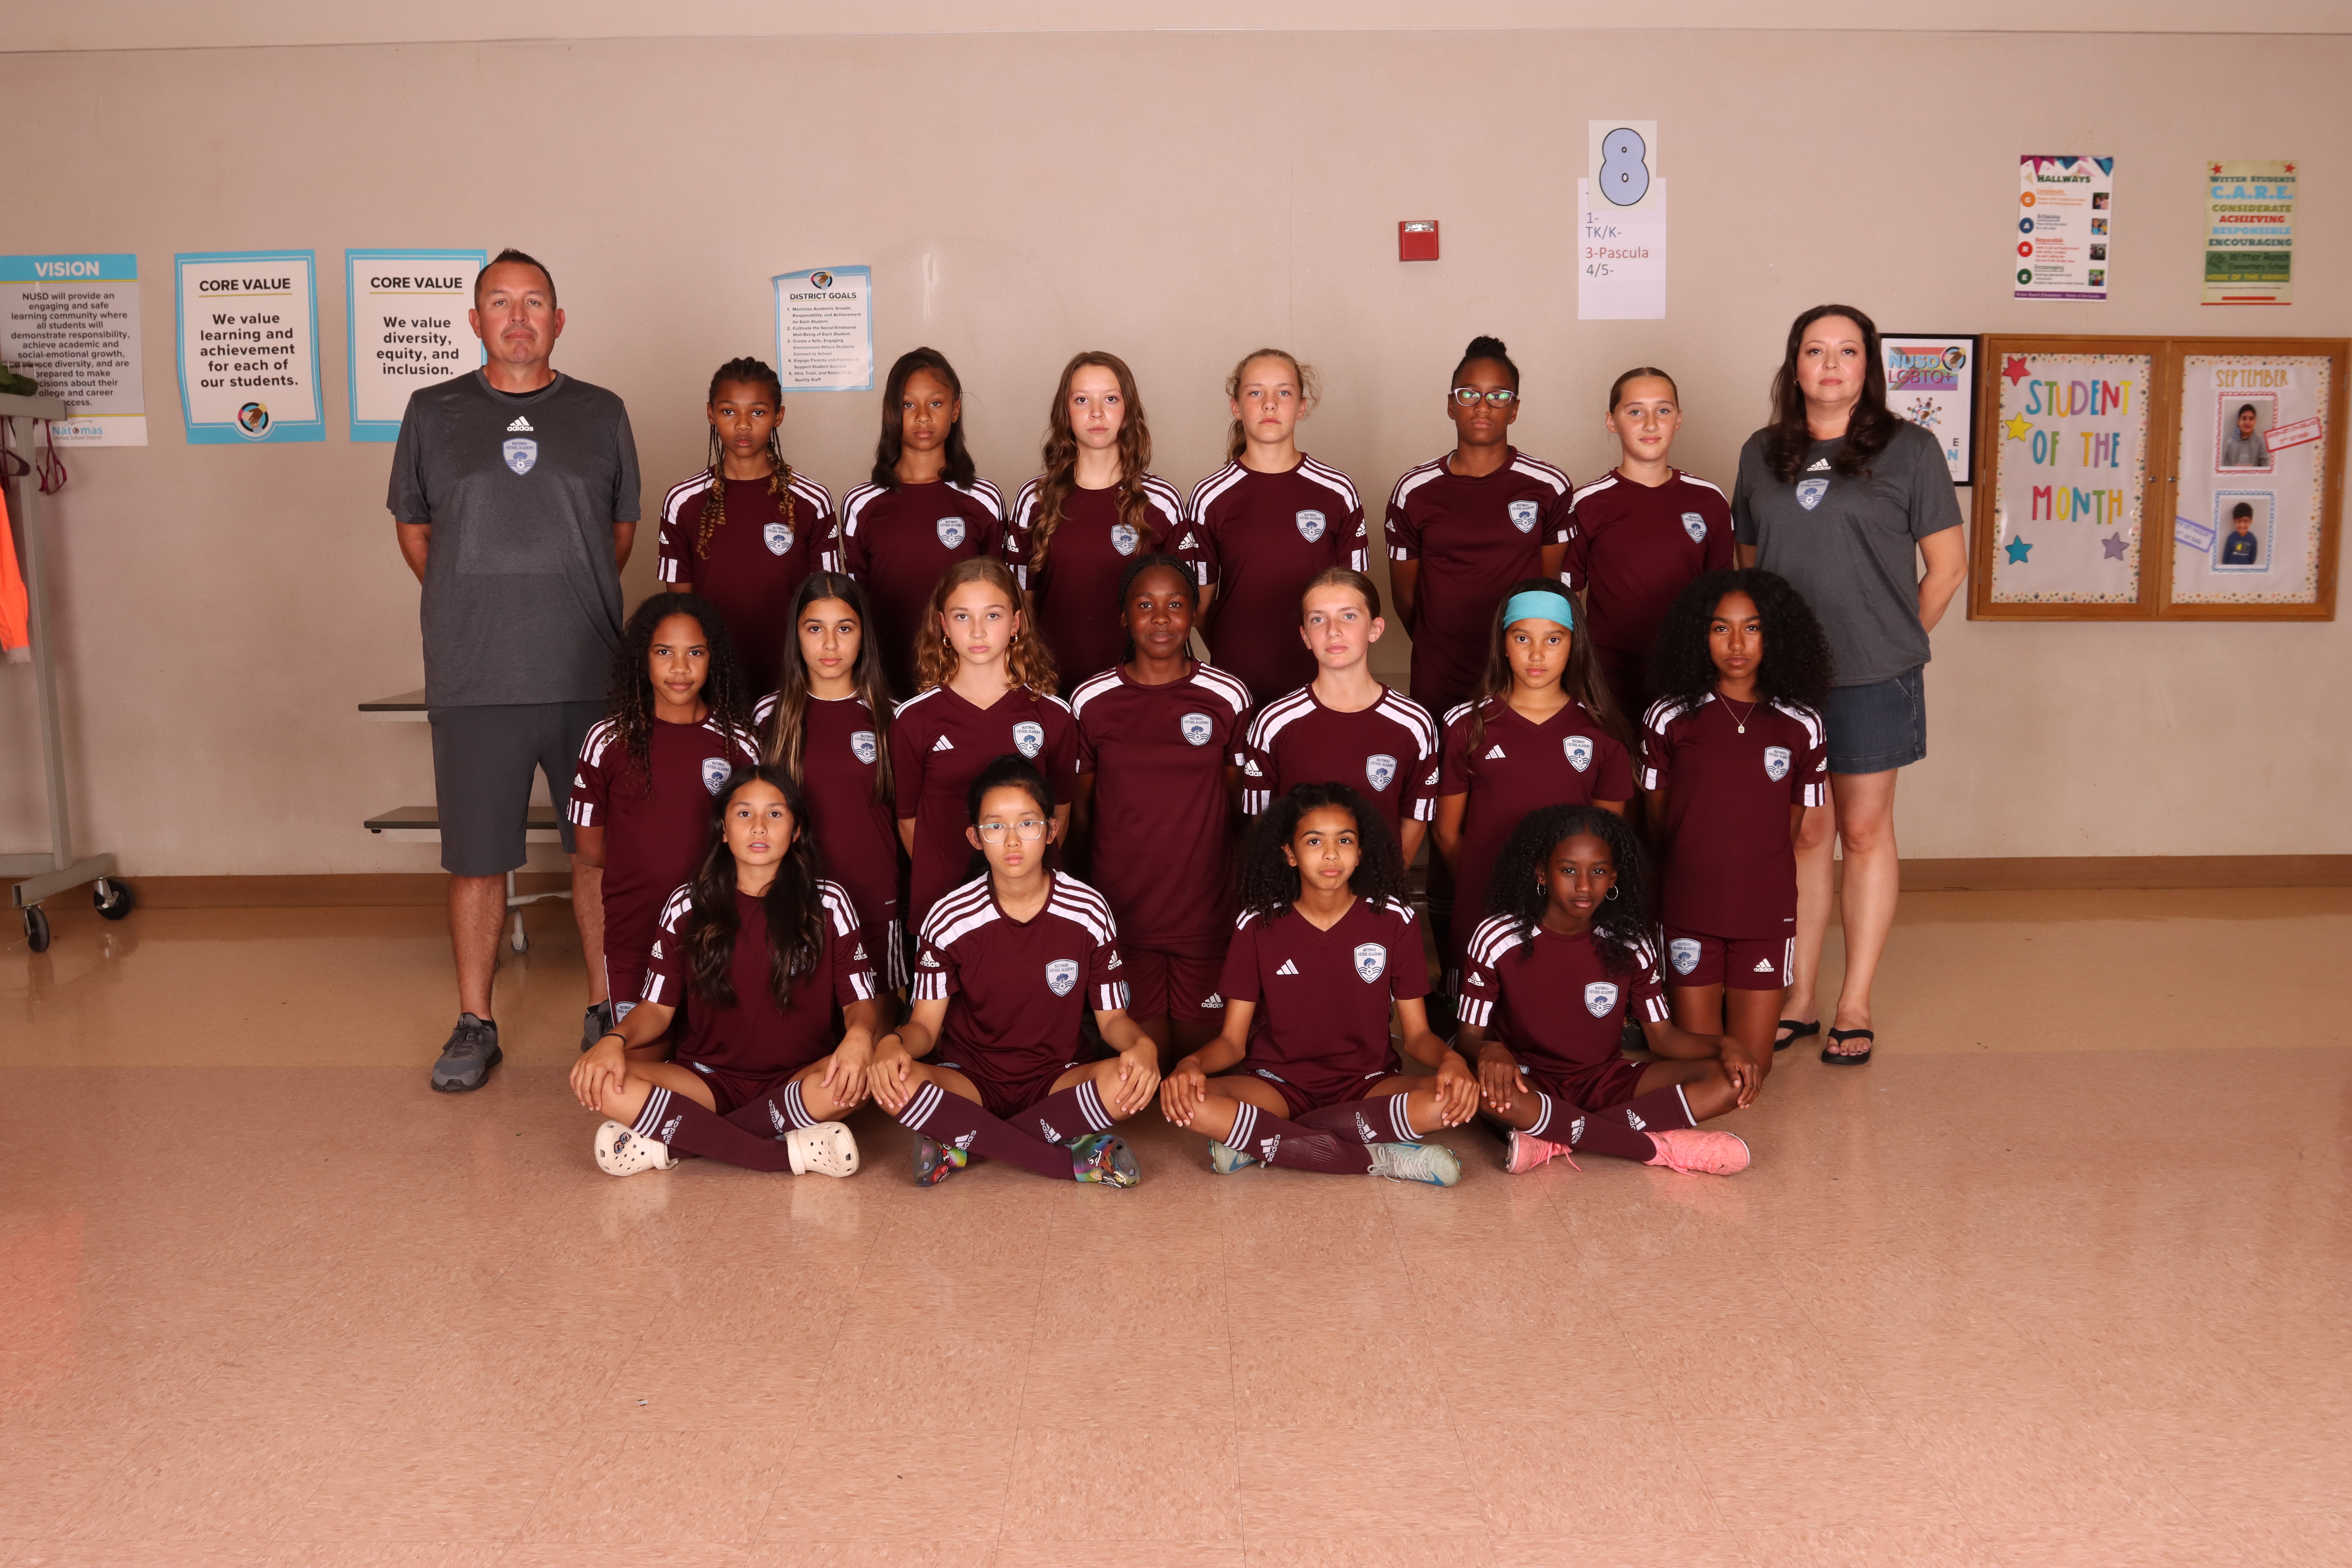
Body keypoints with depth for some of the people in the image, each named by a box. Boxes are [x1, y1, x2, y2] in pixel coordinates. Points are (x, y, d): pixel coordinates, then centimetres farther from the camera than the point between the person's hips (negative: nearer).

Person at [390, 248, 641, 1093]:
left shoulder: (601, 414, 9)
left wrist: (571, 603, 10)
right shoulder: (434, 412, 8)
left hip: (589, 673, 1)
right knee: (476, 856, 3)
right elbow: (413, 527, 16)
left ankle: (607, 1010, 21)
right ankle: (474, 1024, 16)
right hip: (474, 677, 0)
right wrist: (474, 607, 9)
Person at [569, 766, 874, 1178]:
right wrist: (616, 1039, -18)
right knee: (597, 1083, -26)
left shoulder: (828, 904, 2)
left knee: (863, 1073, -35)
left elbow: (860, 1000, -1)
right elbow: (658, 1006, 4)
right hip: (711, 1080, 1)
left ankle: (671, 1141, -24)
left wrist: (860, 1035, -25)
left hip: (799, 1082, -1)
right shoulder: (688, 907, 6)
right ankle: (791, 1153, -29)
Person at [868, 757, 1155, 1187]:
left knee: (1132, 1082, -31)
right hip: (971, 1079, -1)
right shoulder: (950, 918, -7)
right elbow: (926, 1025, -5)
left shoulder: (1088, 910, -6)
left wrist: (1142, 1045, -25)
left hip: (1057, 1081, 1)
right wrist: (894, 1044, -29)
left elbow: (1112, 1018, -2)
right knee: (895, 1085, -33)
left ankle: (961, 1143, -20)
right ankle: (1073, 1160, -26)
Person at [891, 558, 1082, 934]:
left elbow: (1060, 816, 7)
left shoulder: (1053, 716, -1)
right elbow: (907, 818, 4)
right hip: (939, 903, 0)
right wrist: (937, 880, 0)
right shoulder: (914, 719, -3)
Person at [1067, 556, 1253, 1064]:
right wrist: (1097, 877, 10)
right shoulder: (1090, 701, -2)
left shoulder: (1228, 697, -1)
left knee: (1203, 1043, 9)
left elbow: (1239, 805, 7)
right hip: (1122, 910, 0)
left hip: (1206, 908, 0)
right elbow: (1080, 807, 8)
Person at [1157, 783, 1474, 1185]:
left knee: (1456, 1098, -31)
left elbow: (1417, 1034, -1)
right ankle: (1380, 1159, -26)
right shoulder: (1257, 925, -3)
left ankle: (1258, 1139, -23)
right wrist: (1192, 1063, -26)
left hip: (1369, 1085, 1)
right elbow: (1232, 1041, -3)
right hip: (1278, 1082, -1)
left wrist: (1450, 1059, -25)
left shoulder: (1393, 920, -3)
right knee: (1191, 1104, -31)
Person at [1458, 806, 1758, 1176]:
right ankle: (1659, 1145, -28)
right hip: (1530, 1084, -4)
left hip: (1605, 1083, 4)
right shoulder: (1497, 938, -10)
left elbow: (1661, 1035, 3)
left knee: (1731, 1079, -17)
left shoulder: (1629, 943, -1)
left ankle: (1555, 1140, -25)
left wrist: (1724, 1045, -17)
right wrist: (1489, 1051, -33)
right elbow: (1470, 1035, -9)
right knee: (1484, 1087, -40)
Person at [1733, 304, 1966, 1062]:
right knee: (1806, 834, 10)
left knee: (1865, 833, 5)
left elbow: (1948, 565, 2)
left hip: (1872, 679, -3)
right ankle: (1799, 996, 19)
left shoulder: (1908, 450, -1)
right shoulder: (1762, 453, 10)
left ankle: (1855, 1005, 14)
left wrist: (1897, 642, 5)